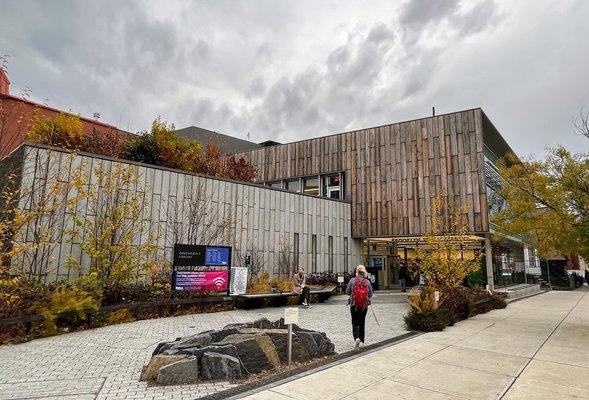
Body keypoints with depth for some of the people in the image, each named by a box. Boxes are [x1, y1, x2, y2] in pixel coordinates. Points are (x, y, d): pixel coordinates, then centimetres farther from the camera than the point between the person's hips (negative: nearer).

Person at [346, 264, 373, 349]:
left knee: (355, 323, 8)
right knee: (362, 323, 15)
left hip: (354, 305, -2)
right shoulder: (367, 282, -5)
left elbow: (347, 292, -3)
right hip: (364, 306, 2)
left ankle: (356, 338, -14)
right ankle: (361, 342, 18)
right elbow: (370, 294, 2)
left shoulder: (352, 280, -10)